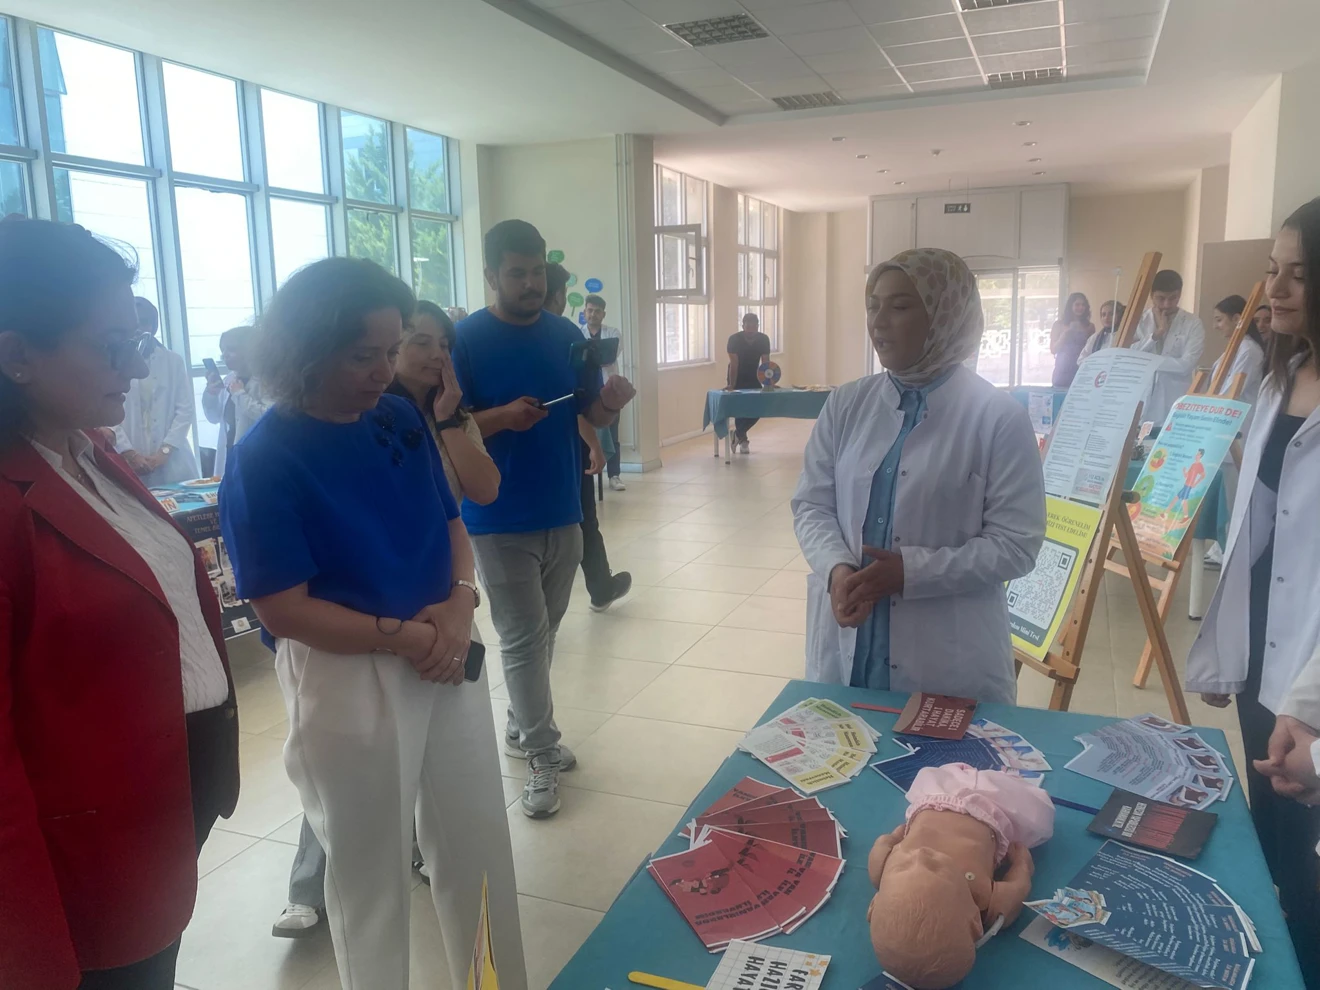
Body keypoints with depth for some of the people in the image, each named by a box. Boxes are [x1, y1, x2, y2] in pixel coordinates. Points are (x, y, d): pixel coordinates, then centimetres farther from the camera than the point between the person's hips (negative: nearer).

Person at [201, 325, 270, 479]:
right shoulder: (228, 380, 12)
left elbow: (267, 416, -24)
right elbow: (214, 417, 20)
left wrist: (240, 394, -16)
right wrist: (210, 394, 3)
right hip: (229, 456, 7)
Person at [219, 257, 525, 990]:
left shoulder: (401, 418, 1)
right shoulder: (263, 460, -15)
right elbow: (283, 610, -17)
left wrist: (460, 603, -10)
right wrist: (405, 635, -17)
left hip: (446, 657, 6)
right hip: (347, 678, -5)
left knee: (479, 846, 19)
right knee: (371, 866, 14)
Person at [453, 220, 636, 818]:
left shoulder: (566, 335, 6)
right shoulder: (465, 340, -9)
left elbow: (592, 414, 9)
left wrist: (612, 403, -14)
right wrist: (502, 417, -28)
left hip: (562, 513, 5)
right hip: (499, 520, -5)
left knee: (542, 634, 16)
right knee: (523, 639, 0)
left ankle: (522, 730, 35)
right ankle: (542, 756, 15)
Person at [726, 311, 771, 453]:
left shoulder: (764, 339, -15)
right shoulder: (734, 339, -23)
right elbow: (734, 364, -27)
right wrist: (731, 385, -35)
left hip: (753, 378, 3)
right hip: (737, 379, -3)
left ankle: (737, 433, 15)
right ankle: (743, 439, 7)